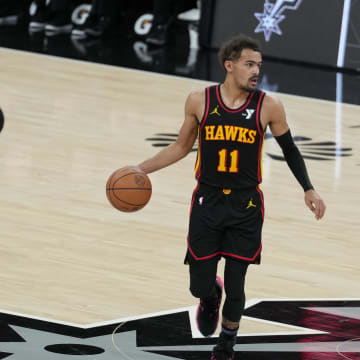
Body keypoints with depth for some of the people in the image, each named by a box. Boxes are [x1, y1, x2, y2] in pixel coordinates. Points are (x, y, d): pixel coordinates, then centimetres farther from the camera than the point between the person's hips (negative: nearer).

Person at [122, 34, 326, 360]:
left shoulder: (268, 106, -7)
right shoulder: (199, 101, -5)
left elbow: (290, 150, 8)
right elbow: (182, 146, 9)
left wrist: (308, 189, 1)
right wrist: (142, 169, 2)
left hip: (246, 207, -1)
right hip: (207, 203, 1)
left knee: (235, 287, 2)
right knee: (200, 286, 1)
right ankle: (210, 300, 40)